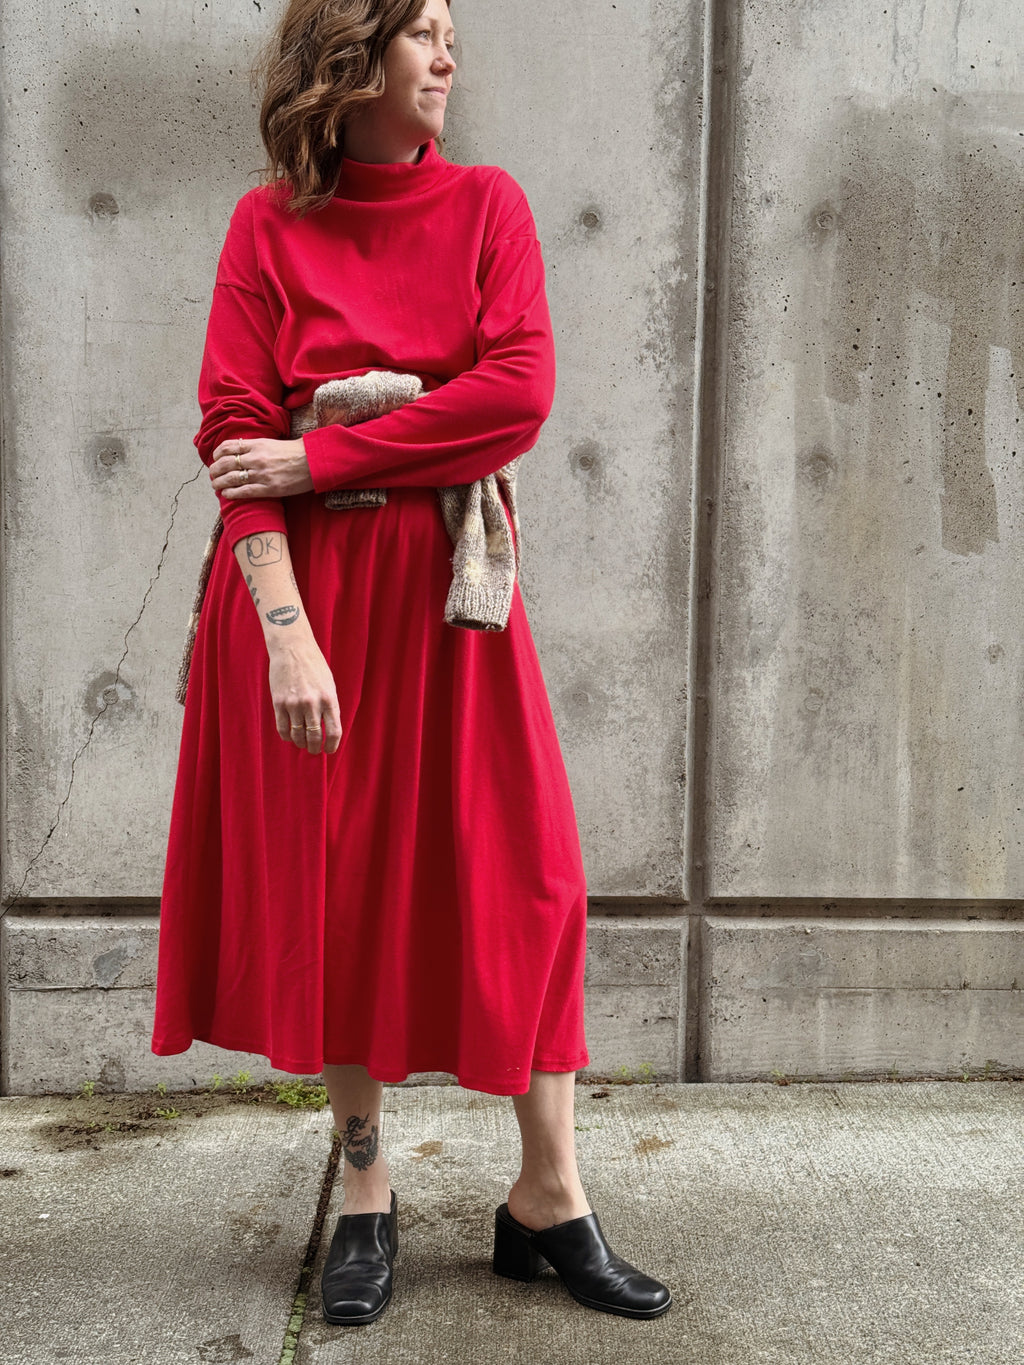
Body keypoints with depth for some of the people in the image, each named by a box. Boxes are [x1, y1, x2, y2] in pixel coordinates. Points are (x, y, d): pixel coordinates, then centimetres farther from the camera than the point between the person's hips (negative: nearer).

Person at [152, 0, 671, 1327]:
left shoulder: (486, 204, 7)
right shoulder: (268, 222, 3)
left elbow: (518, 392, -8)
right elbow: (232, 431, -6)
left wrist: (320, 457, -12)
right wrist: (286, 628, -18)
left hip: (444, 581, 1)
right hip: (302, 581, -1)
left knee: (520, 871, -1)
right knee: (331, 880, 4)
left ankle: (548, 1194, 13)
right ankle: (365, 1193, 20)